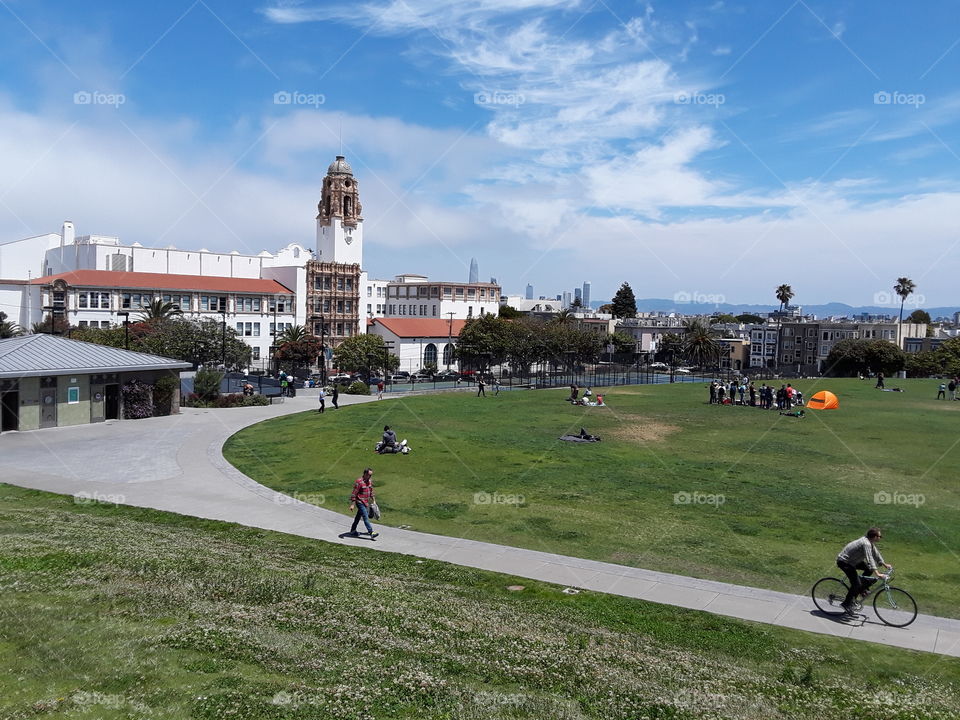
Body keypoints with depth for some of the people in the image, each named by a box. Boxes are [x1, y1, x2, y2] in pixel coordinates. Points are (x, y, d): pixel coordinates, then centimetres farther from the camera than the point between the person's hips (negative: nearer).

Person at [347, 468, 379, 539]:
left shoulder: (370, 481, 6)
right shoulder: (359, 482, -19)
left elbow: (371, 490, 21)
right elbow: (354, 493, -18)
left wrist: (373, 499, 22)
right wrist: (352, 504, -19)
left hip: (366, 503, 9)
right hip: (360, 502, -8)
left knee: (358, 516, 18)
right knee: (365, 517, -12)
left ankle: (353, 531, 31)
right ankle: (371, 533, -16)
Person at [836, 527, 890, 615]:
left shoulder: (870, 542, 3)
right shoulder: (866, 544, -27)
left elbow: (875, 553, 18)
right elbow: (869, 559, -35)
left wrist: (884, 564, 21)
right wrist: (877, 574, -40)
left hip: (852, 560, 10)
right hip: (844, 562, -10)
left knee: (869, 569, 6)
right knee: (856, 584, -14)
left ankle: (863, 589, 19)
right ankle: (846, 604, -4)